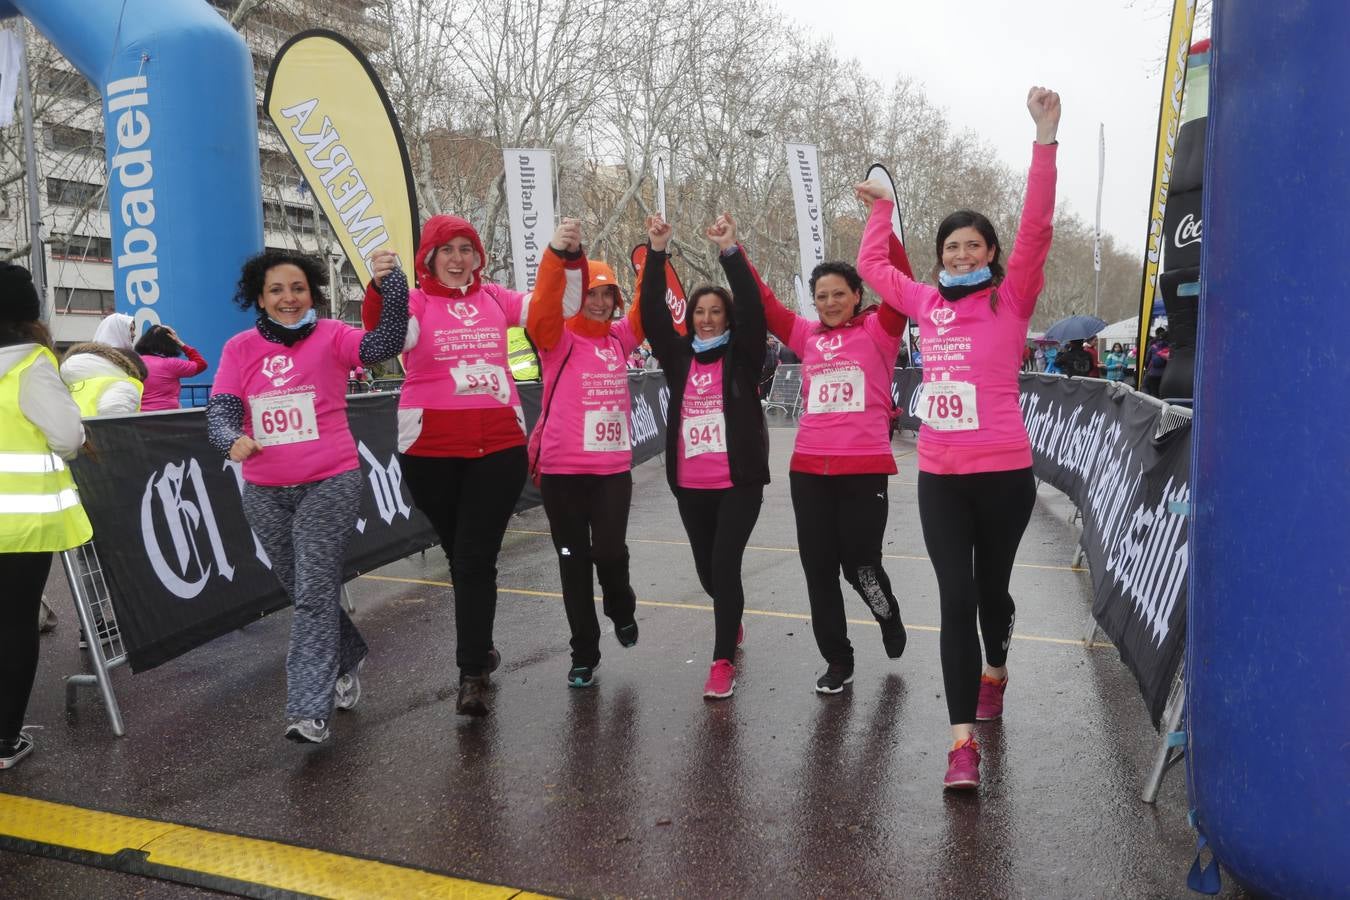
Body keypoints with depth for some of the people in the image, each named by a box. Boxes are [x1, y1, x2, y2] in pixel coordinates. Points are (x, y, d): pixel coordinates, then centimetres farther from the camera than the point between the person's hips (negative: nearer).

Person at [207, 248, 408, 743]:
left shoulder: (330, 337, -4)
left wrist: (391, 282, -36)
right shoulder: (239, 348, 4)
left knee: (315, 594, -8)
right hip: (264, 493, 4)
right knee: (302, 592, 18)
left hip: (330, 485, -4)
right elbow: (220, 410, -3)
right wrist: (233, 440, -25)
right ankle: (345, 661, 42)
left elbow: (385, 343, -22)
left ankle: (308, 710, -3)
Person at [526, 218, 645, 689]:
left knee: (610, 551, -6)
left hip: (614, 466, 2)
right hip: (562, 469, -2)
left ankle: (622, 608, 29)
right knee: (574, 561, 5)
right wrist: (559, 256, -39)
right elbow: (543, 308, -22)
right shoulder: (558, 338, -4)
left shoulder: (619, 339, 10)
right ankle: (584, 654, 19)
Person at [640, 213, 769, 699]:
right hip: (690, 484, 4)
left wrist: (730, 251, -23)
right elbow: (652, 314, -1)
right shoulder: (678, 355, 9)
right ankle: (732, 624, 45)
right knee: (707, 570, 16)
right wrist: (657, 253, -11)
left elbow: (753, 310, -14)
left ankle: (723, 662, -2)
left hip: (739, 482, -4)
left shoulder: (742, 354, 1)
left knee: (724, 566, -11)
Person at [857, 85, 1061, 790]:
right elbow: (872, 266, 24)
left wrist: (1045, 137, -20)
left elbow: (1035, 230, -14)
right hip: (939, 477, 2)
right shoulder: (928, 304, 9)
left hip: (1003, 474, -2)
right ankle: (963, 740, -2)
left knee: (990, 586, 15)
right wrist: (881, 209, 29)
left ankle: (995, 669, 47)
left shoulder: (1012, 300, -2)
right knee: (954, 599, -4)